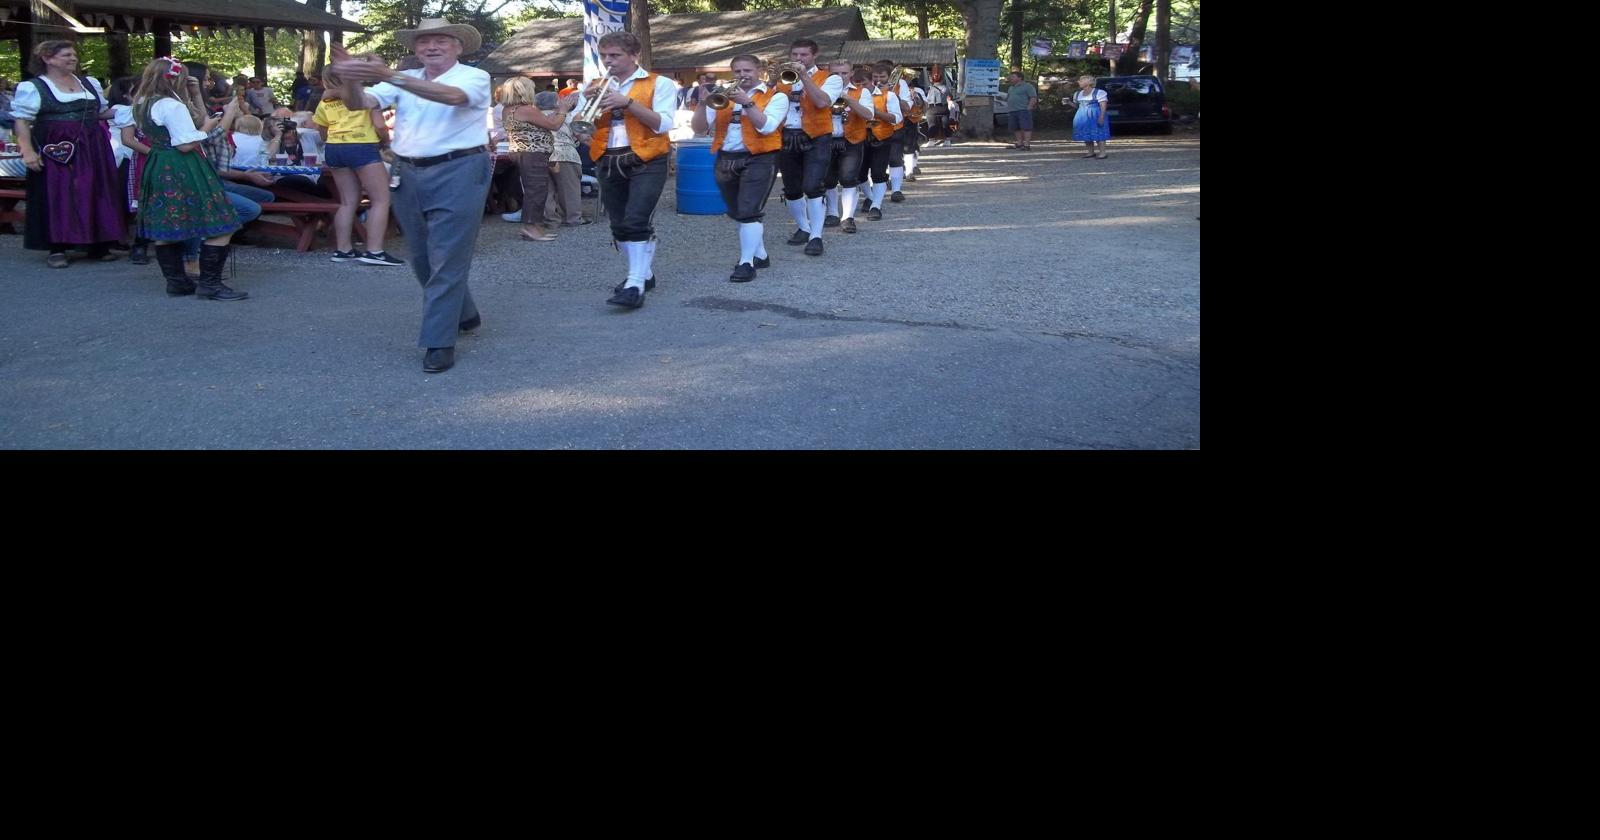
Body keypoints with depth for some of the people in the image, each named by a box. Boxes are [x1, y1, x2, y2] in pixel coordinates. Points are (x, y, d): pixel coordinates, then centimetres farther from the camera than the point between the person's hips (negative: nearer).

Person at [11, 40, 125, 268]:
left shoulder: (89, 83, 13)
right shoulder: (32, 87, -4)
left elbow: (101, 112, 24)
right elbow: (22, 121, -7)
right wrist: (27, 151, -17)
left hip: (92, 149, 5)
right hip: (56, 152, -5)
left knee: (96, 195, 5)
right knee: (58, 197, -5)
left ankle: (99, 245, 13)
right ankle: (57, 248, 1)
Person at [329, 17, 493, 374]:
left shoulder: (474, 77, -5)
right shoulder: (403, 80, 11)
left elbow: (452, 96, -27)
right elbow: (358, 103, 0)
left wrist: (389, 76, -36)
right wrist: (351, 78, -25)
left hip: (457, 174, -6)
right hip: (408, 176, 7)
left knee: (447, 260, -8)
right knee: (423, 258, 16)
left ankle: (440, 342, -7)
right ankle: (464, 315, 35)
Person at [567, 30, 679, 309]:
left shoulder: (659, 83, -1)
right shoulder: (595, 87, 13)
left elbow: (663, 124, -14)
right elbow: (576, 128, 8)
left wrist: (628, 102, -20)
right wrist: (586, 103, -10)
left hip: (646, 161, -6)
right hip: (608, 163, 6)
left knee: (637, 221, -18)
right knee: (619, 226, 10)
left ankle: (635, 285, -18)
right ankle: (643, 273, 26)